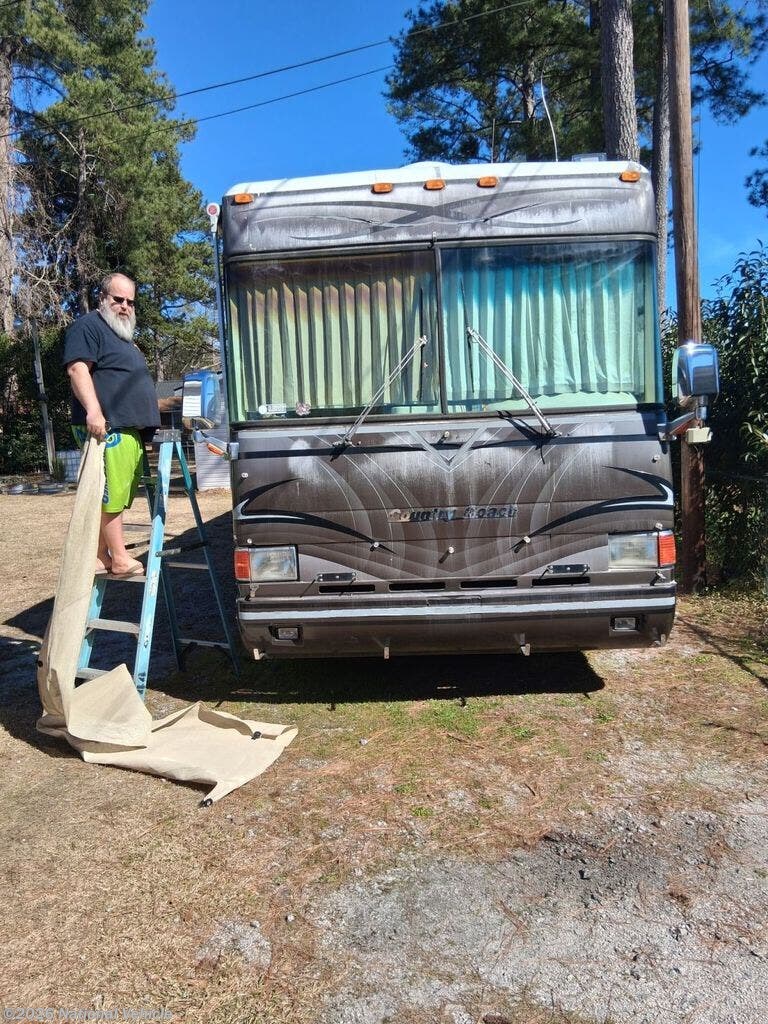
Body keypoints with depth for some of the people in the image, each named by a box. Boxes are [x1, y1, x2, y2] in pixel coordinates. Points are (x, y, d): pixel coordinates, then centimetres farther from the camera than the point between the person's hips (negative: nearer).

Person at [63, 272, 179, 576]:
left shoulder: (123, 335, 30)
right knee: (111, 494, -9)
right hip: (106, 428, -9)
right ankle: (120, 560, -6)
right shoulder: (88, 327, 0)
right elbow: (77, 368, -15)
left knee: (116, 497, 8)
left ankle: (101, 557, 12)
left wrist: (160, 404, 42)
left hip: (129, 430, 10)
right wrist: (93, 410, -27)